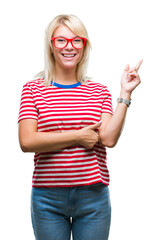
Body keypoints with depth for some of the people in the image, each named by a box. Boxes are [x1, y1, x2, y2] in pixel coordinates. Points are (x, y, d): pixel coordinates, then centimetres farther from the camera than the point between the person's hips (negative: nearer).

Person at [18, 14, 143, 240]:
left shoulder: (99, 91, 6)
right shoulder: (33, 89, 1)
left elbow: (109, 138, -8)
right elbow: (27, 142, -11)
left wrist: (125, 93, -8)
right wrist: (77, 137, -11)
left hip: (93, 197, 2)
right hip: (47, 198, -1)